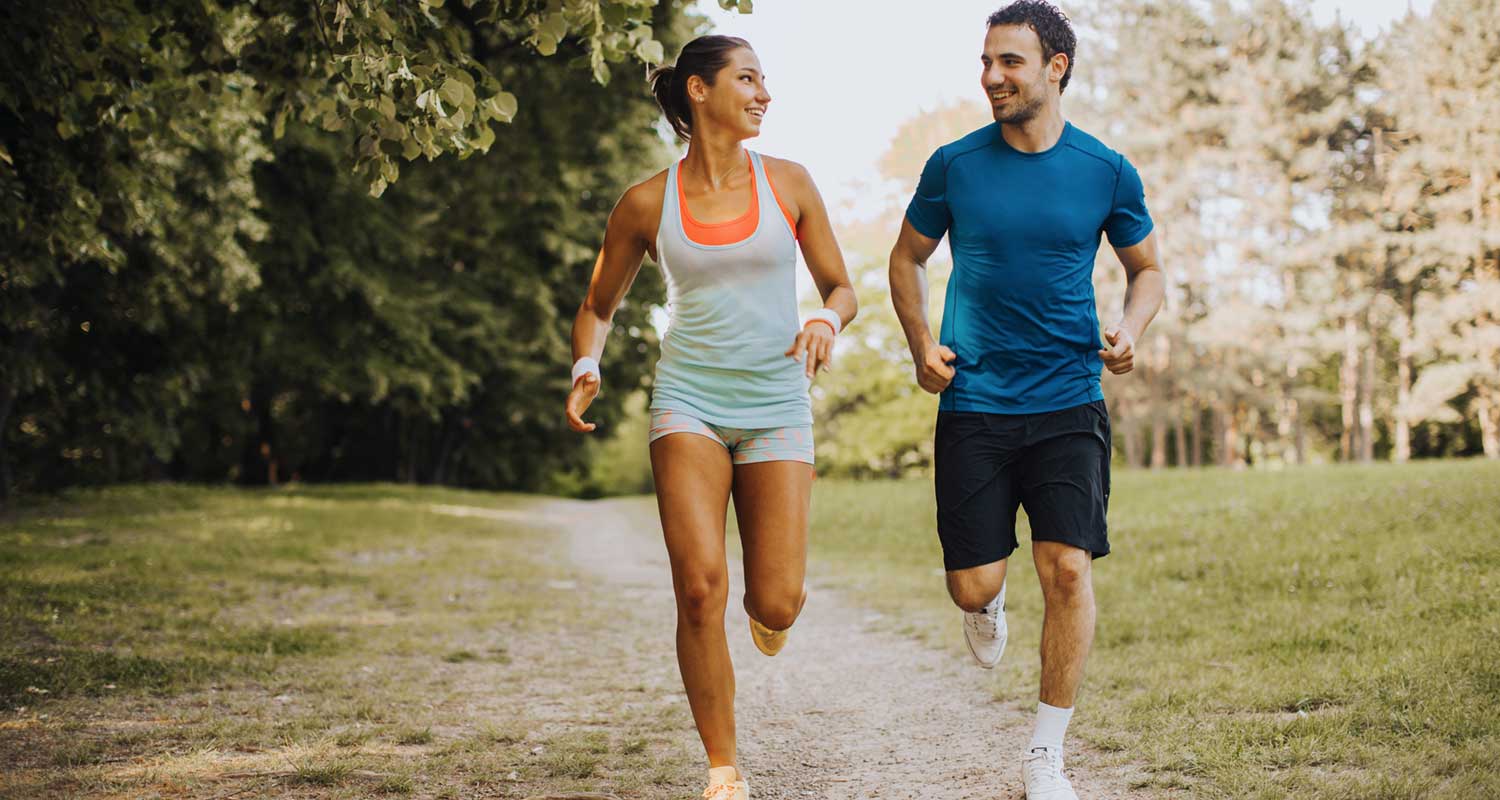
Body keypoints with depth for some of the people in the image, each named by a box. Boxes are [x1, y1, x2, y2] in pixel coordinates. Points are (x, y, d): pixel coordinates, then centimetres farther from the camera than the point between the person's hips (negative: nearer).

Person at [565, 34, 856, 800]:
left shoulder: (788, 184, 4)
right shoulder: (646, 204, 2)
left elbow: (842, 288, 10)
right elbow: (598, 307, 14)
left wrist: (826, 321, -13)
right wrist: (586, 369, -6)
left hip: (775, 406, 1)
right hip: (689, 400, -1)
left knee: (777, 607, -7)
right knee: (700, 588, -17)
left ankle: (764, 602, 34)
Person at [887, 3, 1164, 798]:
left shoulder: (1106, 172, 1)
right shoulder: (954, 165, 1)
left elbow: (1147, 269, 14)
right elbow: (907, 258, 15)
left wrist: (1129, 331, -6)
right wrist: (921, 345, -1)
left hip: (1068, 404, 0)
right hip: (972, 405, 1)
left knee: (1068, 570, -12)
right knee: (973, 586, -3)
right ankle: (989, 599, 39)